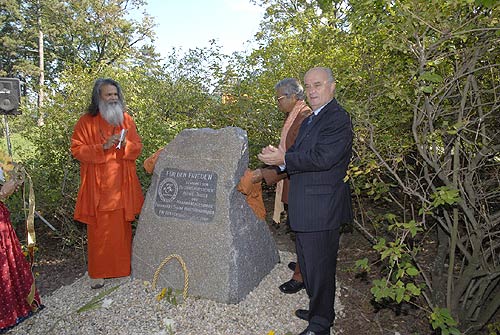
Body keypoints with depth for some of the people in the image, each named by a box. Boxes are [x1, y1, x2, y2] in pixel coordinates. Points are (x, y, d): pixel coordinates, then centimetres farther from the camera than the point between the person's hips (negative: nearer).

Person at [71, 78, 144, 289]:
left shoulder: (126, 119, 10)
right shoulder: (87, 121, 1)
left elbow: (138, 147, 10)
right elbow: (76, 149, -3)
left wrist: (125, 144, -12)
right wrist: (102, 147, -17)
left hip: (122, 184, 2)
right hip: (98, 185, -2)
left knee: (123, 227, 7)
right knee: (99, 230, 1)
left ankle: (123, 267, 21)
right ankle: (98, 273, 13)